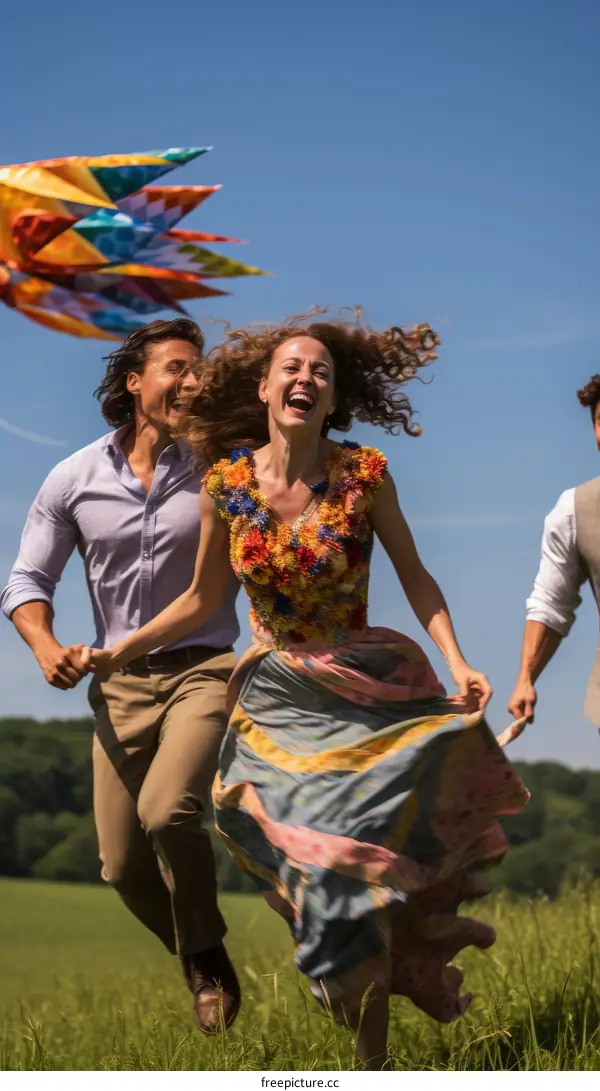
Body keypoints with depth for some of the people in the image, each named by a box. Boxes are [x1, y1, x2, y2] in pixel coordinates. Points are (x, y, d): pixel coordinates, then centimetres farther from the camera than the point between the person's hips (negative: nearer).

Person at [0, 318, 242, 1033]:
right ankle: (194, 965, 31)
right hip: (120, 682, 3)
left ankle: (207, 954, -1)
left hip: (203, 670, -3)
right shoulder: (73, 480, 1)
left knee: (166, 811, -27)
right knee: (122, 864, 2)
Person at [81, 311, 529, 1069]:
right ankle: (372, 1054, 13)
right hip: (278, 700, 0)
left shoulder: (365, 475, -8)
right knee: (326, 865, -2)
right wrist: (115, 654, 1)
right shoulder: (225, 482, -5)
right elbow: (202, 600, 5)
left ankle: (429, 914, 6)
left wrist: (457, 662, -13)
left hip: (368, 687, 0)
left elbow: (415, 578, 0)